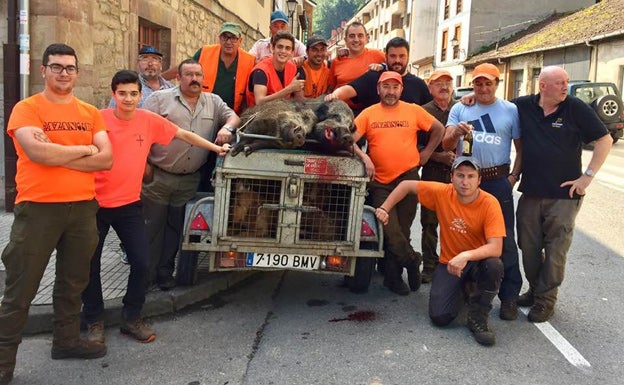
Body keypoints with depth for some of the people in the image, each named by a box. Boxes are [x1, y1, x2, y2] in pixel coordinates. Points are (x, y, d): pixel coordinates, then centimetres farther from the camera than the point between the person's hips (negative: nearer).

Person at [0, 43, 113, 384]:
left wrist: (56, 154, -11)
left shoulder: (90, 113, 10)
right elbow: (37, 152, -20)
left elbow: (106, 159, -2)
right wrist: (83, 149, -9)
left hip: (83, 207, 5)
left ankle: (66, 340, 34)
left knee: (73, 281, 17)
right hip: (38, 208, -5)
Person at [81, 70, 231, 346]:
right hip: (96, 203, -2)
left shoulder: (149, 120, -2)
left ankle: (131, 318, 21)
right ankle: (94, 321, 25)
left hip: (129, 204, 2)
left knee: (142, 262, -1)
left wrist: (215, 148, 10)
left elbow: (183, 134, 7)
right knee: (89, 265, 5)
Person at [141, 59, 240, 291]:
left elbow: (233, 116, 9)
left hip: (190, 180, 3)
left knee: (175, 228, 12)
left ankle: (165, 271, 24)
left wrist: (227, 127, -15)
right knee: (151, 226, 5)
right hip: (158, 176, -3)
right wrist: (144, 164, -10)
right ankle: (145, 273, 16)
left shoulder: (213, 102, 11)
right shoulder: (160, 98, -1)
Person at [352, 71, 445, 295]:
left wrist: (426, 153, 9)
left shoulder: (414, 111, 4)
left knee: (402, 230, 6)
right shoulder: (368, 114, 2)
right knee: (390, 230, -9)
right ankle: (411, 260, 17)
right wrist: (364, 157, -19)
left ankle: (393, 276, 21)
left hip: (408, 178, 1)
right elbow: (350, 140, -5)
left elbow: (439, 130, 15)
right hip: (380, 182, 0)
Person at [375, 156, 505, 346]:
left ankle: (477, 317, -11)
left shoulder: (490, 203, -20)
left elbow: (496, 248, -28)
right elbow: (406, 185, -1)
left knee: (494, 266, -37)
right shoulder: (442, 193, -14)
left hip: (478, 261, -2)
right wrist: (384, 209, -6)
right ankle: (462, 290, 24)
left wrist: (467, 255, -43)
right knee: (439, 316, -13)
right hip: (449, 263, 2)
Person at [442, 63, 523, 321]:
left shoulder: (510, 110, 7)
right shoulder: (460, 109, 10)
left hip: (498, 180, -2)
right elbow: (446, 145, 2)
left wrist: (514, 176, -4)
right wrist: (456, 132, -19)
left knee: (504, 239, -4)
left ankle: (509, 296, 3)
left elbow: (521, 148, 8)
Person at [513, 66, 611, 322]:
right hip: (530, 193, 3)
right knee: (528, 247, 11)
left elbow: (604, 140, -3)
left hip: (564, 195, -3)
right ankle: (535, 289, 32)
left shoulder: (575, 108, -5)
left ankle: (546, 299, 17)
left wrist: (588, 175, -8)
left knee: (556, 250, 3)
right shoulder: (523, 106, 1)